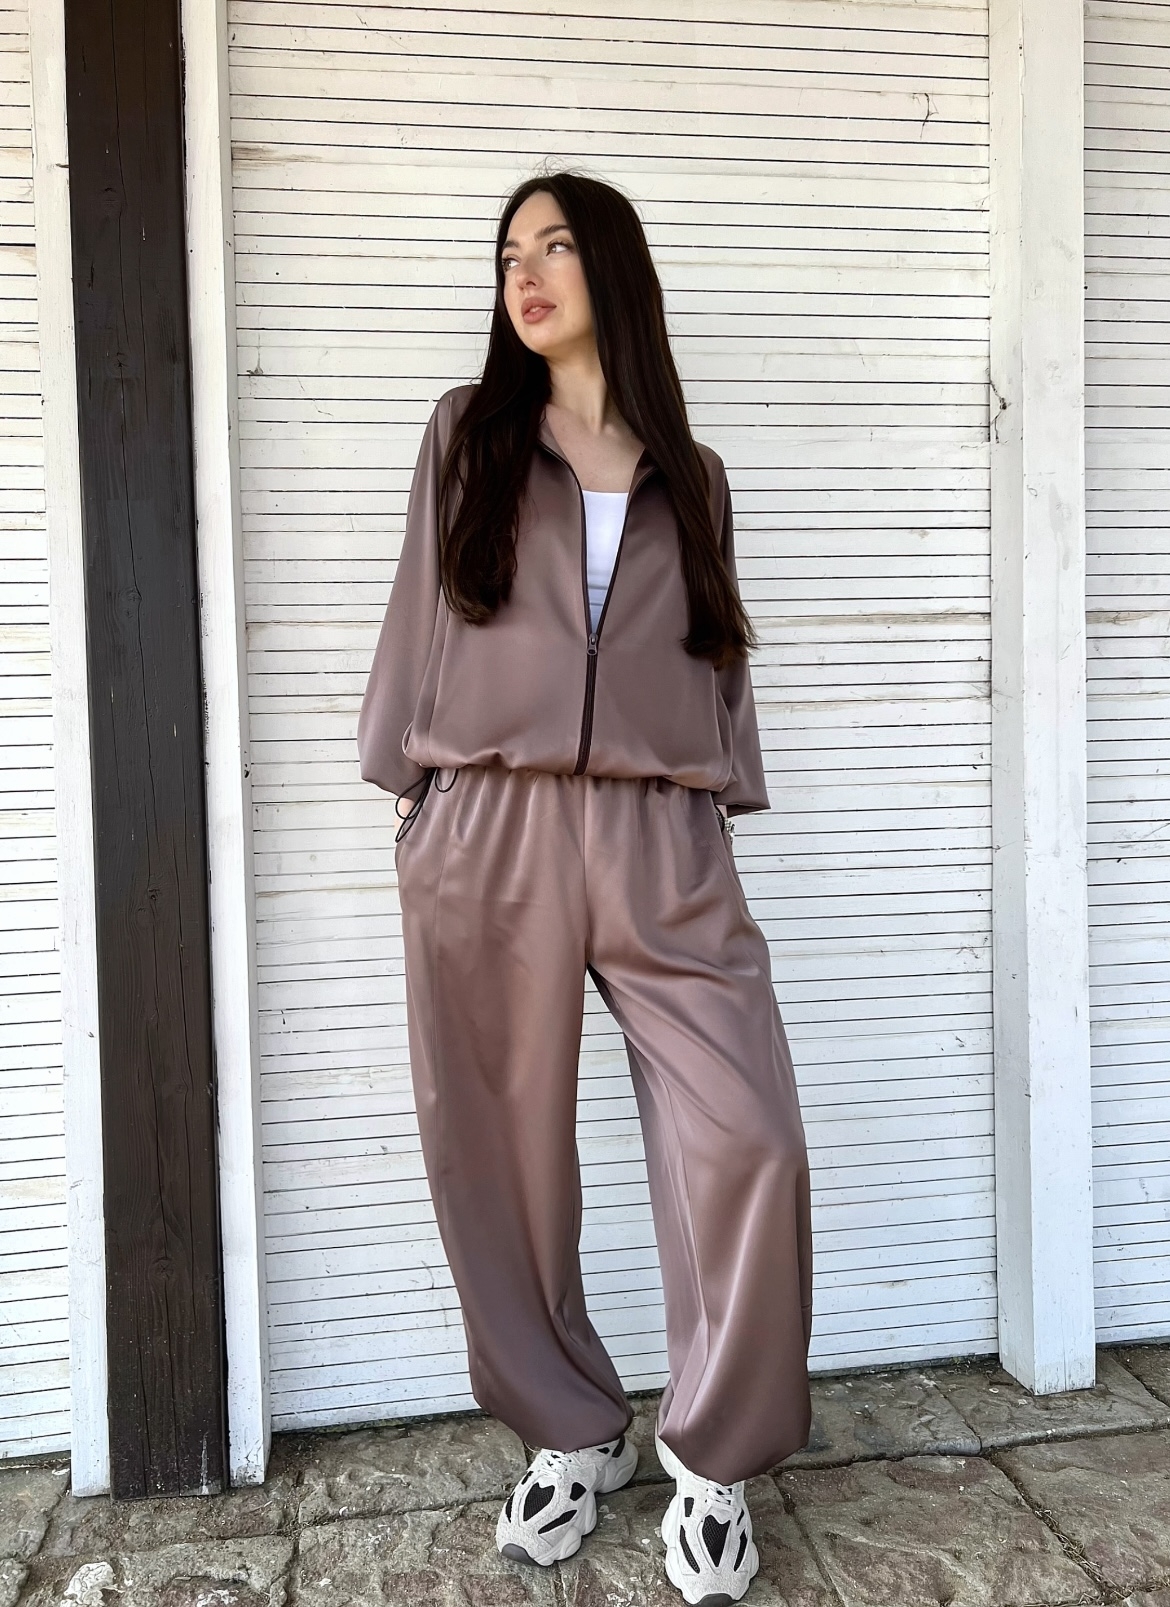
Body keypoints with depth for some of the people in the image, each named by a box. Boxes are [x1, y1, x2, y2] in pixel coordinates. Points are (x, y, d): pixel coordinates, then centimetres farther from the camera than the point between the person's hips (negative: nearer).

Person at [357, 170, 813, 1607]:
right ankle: (572, 1436, 27)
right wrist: (418, 796, 4)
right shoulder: (468, 434, 13)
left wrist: (723, 807, 7)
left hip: (662, 844, 1)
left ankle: (710, 1458, 14)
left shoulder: (692, 476, 17)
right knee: (503, 1157, 4)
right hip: (489, 840, 0)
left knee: (748, 1140, -9)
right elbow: (421, 620, 10)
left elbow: (718, 658, 17)